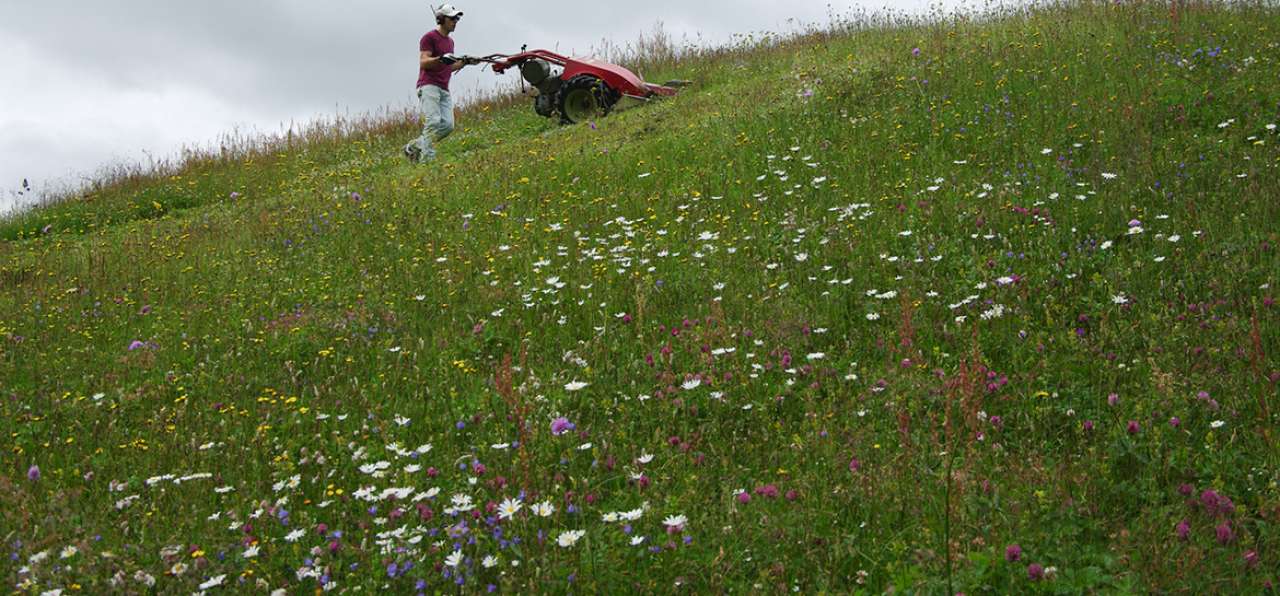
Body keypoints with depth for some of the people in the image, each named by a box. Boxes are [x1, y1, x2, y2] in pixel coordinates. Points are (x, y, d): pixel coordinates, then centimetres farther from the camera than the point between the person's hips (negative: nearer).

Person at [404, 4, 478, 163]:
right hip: (428, 86, -8)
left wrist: (465, 62, 13)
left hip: (444, 89, 8)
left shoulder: (450, 41, 23)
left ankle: (414, 146, 7)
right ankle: (428, 158, -19)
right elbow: (423, 62, -11)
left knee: (448, 125, -5)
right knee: (433, 121, -19)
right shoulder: (429, 37, -2)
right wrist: (441, 59, -26)